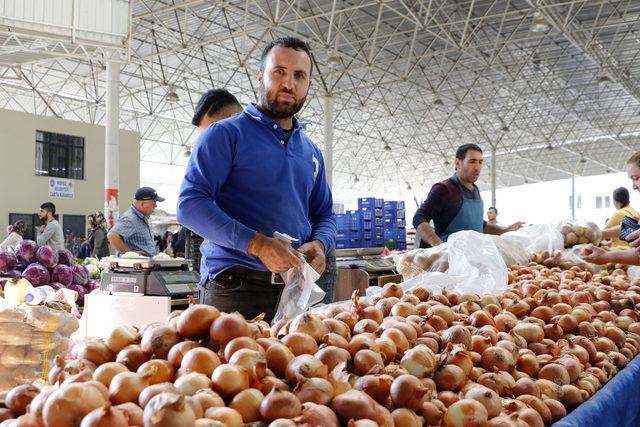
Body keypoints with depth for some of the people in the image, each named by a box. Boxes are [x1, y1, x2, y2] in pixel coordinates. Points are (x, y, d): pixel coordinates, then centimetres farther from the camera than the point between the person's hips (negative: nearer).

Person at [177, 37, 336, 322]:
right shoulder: (226, 133, -3)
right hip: (234, 288, -5)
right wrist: (256, 243, -22)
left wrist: (319, 244, -3)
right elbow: (190, 204, -13)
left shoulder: (311, 152, 16)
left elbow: (325, 215, 21)